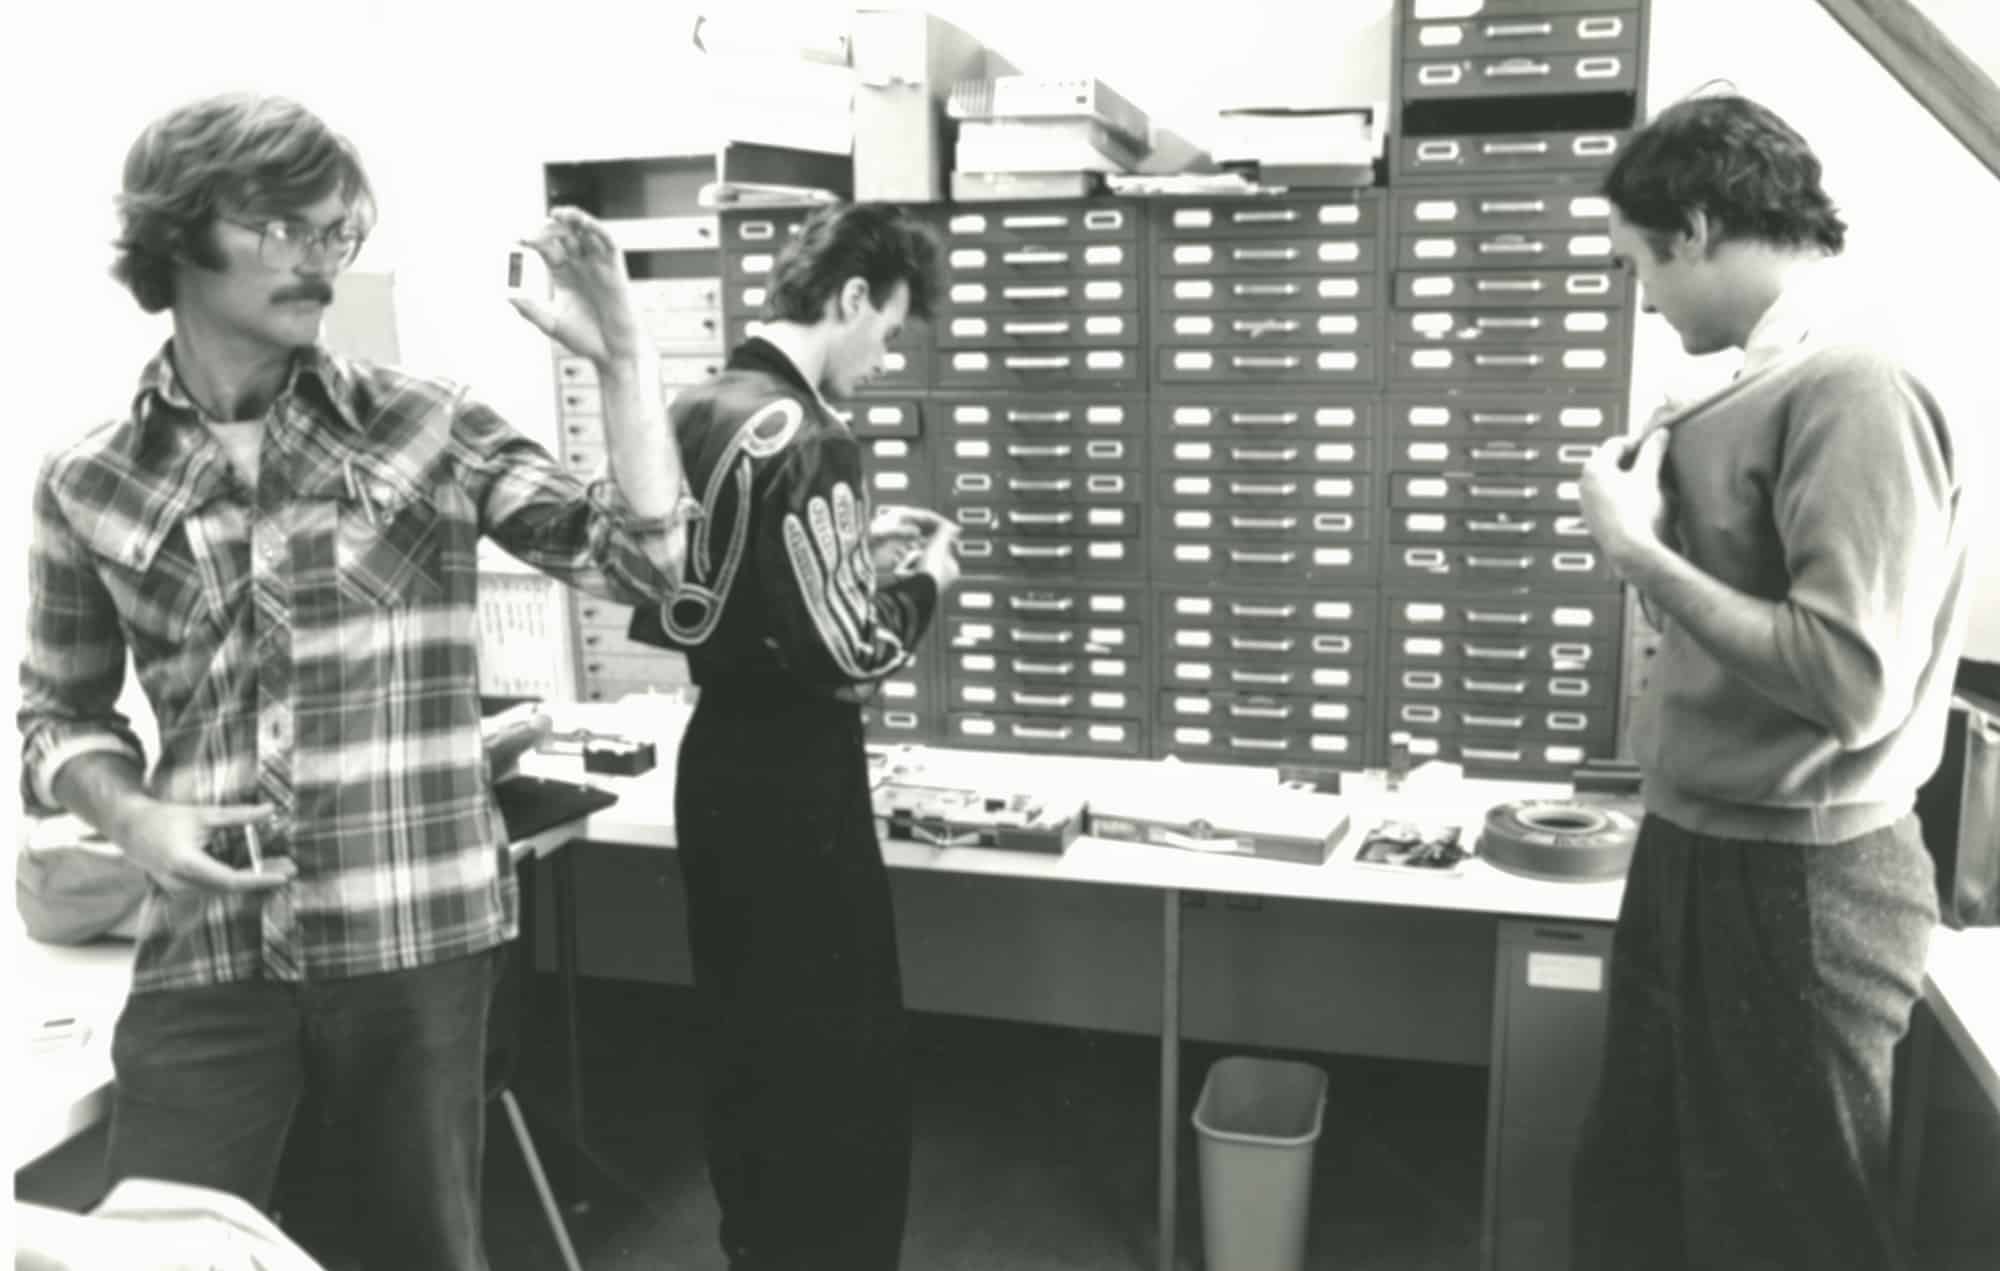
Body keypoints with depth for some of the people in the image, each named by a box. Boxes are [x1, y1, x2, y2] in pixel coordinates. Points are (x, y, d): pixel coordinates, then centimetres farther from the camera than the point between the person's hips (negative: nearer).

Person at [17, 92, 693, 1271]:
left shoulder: (426, 425, -2)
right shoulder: (89, 485, 2)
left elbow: (641, 560, -8)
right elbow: (59, 713, 12)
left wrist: (622, 356, -16)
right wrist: (133, 817, -8)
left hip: (417, 933, 0)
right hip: (206, 947, 1)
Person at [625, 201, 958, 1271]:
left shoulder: (691, 413, 7)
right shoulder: (807, 437, -20)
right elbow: (850, 660, -22)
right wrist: (925, 577, -3)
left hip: (717, 766, 9)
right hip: (795, 788, -9)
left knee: (744, 1053, 21)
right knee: (849, 1076, 4)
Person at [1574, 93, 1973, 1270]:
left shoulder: (1855, 390, -19)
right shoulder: (1772, 385, 7)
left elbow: (1854, 679, -26)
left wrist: (1643, 553, -20)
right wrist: (1656, 510, 3)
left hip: (1795, 883, -9)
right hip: (1700, 851, 9)